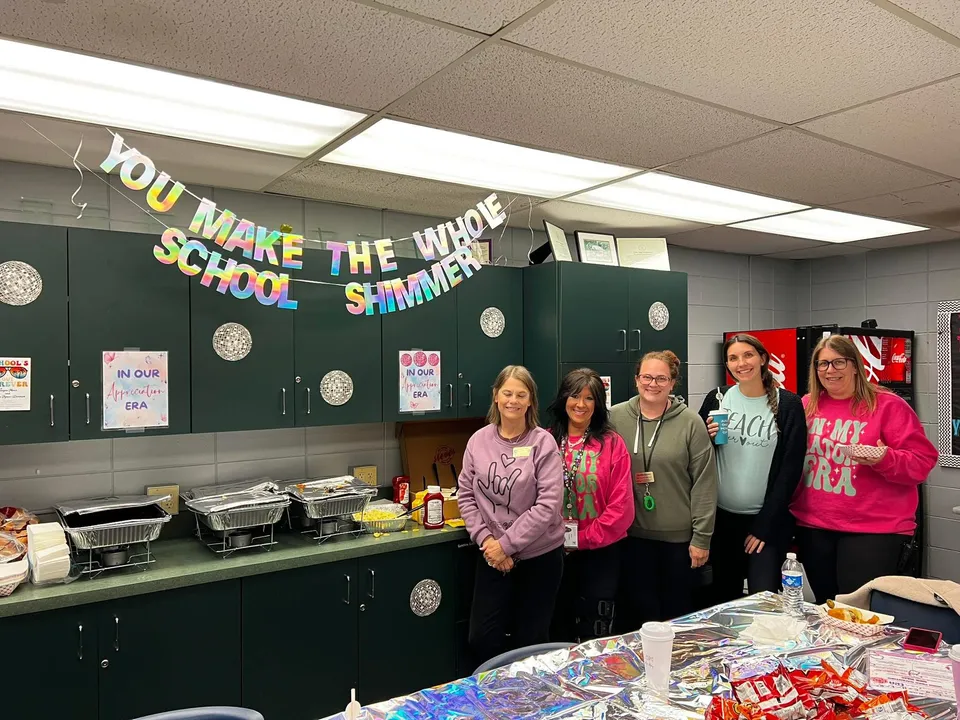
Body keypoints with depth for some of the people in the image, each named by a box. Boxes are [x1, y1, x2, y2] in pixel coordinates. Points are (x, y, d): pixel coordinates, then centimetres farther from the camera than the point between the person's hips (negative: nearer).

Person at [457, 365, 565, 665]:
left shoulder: (543, 443, -11)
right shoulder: (478, 441, -2)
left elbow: (548, 505, -16)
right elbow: (466, 495, 3)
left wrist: (506, 543, -16)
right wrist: (485, 539, -9)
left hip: (539, 556, -2)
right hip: (492, 555, 3)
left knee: (530, 640, 11)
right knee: (482, 639, 7)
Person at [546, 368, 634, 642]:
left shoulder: (611, 443, -6)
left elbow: (621, 506, -9)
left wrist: (584, 538, -9)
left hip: (599, 552, -2)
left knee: (594, 637, 8)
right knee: (558, 630, 16)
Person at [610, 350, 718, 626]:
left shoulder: (690, 422, -7)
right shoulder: (615, 418, -4)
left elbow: (704, 483, -6)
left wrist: (702, 536, -6)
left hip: (679, 535, -1)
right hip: (632, 534, 1)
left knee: (678, 613, 15)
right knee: (641, 613, 13)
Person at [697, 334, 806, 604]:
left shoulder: (788, 405, -5)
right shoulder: (717, 399, 1)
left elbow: (791, 468, -6)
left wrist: (765, 525, -8)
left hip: (767, 520, -2)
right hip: (721, 516, 3)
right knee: (723, 598, 10)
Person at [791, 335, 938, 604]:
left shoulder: (888, 406, -6)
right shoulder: (807, 406, 7)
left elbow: (923, 461, -9)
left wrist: (885, 460, -26)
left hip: (874, 529, -4)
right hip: (813, 526, 5)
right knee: (825, 608, 16)